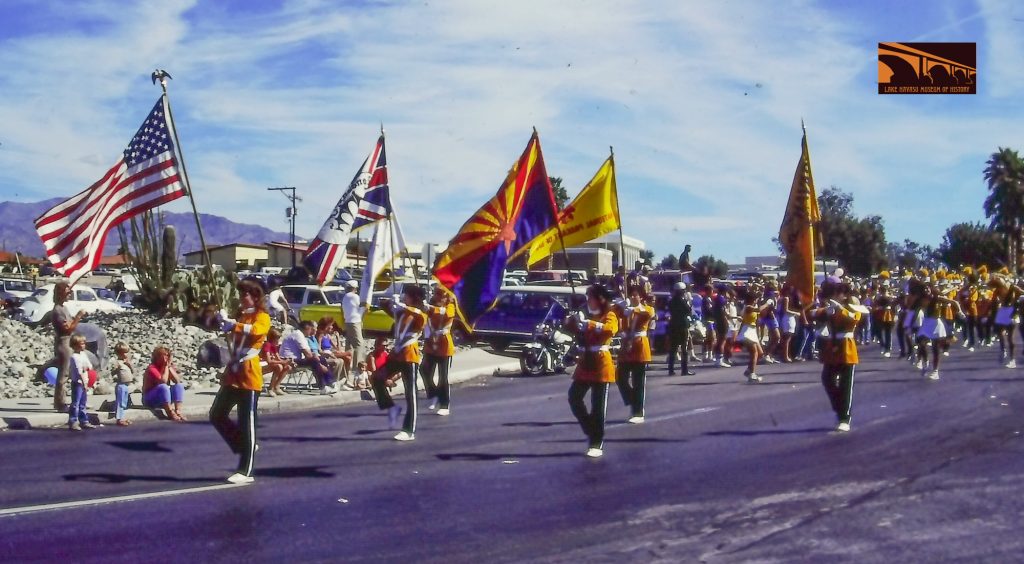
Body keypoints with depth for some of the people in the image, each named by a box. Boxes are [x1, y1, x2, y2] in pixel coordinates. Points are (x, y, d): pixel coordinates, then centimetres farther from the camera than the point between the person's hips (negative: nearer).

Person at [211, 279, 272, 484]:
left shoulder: (262, 317, -6)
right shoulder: (240, 315, 17)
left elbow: (255, 330, -27)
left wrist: (233, 325, -39)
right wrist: (223, 321, -16)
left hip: (249, 376, -8)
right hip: (232, 373, 8)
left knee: (247, 424, -4)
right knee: (217, 415, 10)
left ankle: (246, 472, 2)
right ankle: (242, 446, 28)